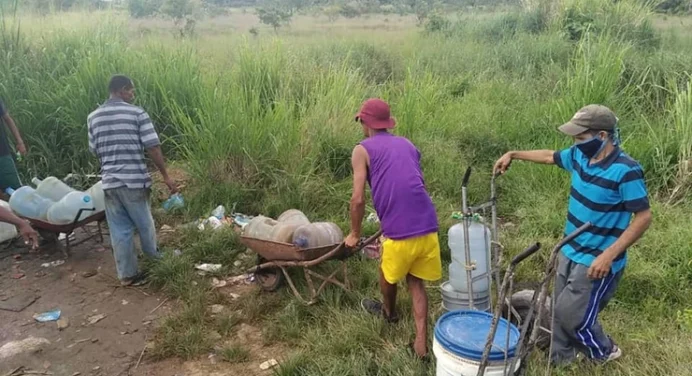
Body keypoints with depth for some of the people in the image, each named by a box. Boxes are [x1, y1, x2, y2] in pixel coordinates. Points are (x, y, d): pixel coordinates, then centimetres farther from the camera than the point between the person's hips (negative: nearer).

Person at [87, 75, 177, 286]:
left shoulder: (93, 117, 6)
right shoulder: (137, 113, -7)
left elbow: (94, 151, 13)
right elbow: (153, 148, -12)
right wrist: (166, 176, -5)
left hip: (109, 181, 4)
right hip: (135, 180, -3)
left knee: (119, 230, 10)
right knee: (144, 224, 16)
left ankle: (127, 275, 17)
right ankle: (156, 259, 38)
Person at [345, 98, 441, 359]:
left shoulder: (362, 150, 2)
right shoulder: (408, 146, 20)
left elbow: (358, 199, -6)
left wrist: (354, 234, 10)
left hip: (400, 233, -5)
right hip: (428, 227, 5)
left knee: (387, 275, 25)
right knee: (415, 282, 21)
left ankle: (389, 312, 52)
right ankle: (421, 343, 19)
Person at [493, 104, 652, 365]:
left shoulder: (626, 171, -24)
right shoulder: (579, 156, -3)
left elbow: (644, 217, -22)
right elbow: (550, 156, 18)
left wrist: (609, 255, -27)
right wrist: (513, 155, 19)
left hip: (596, 261, -7)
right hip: (570, 253, 7)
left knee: (572, 314, 4)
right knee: (560, 309, 18)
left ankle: (604, 352, 33)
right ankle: (561, 355, 40)